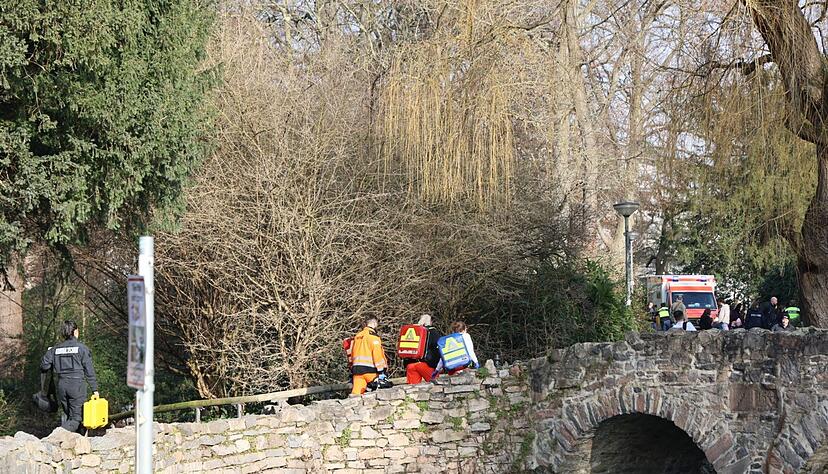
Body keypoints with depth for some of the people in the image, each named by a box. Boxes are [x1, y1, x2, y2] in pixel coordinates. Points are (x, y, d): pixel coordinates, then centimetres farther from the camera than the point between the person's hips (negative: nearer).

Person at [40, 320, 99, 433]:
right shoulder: (81, 348, -3)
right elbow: (89, 371, -4)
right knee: (76, 417, -4)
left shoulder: (56, 349, 7)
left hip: (61, 385, 4)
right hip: (77, 385, -4)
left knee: (67, 414, 24)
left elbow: (44, 366, 6)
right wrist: (95, 389, 1)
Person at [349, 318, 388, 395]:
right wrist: (381, 371, -12)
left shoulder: (357, 336, 19)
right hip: (369, 369, -6)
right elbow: (377, 354, -11)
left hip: (356, 369, 6)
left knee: (356, 393, -4)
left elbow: (352, 354, 23)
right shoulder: (373, 336, -4)